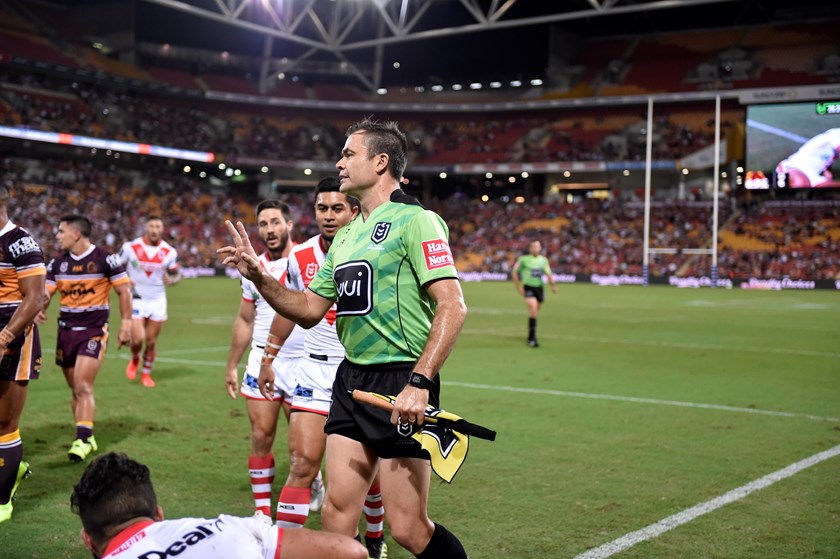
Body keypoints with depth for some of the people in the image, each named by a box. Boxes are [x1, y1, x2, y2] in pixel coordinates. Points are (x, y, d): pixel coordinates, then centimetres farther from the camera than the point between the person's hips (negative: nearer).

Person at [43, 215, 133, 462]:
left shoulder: (105, 259, -8)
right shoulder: (58, 263, 7)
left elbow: (124, 291, -3)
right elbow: (45, 293, 6)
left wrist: (126, 325, -7)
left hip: (94, 331, -5)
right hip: (66, 331, 5)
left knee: (83, 387, -15)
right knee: (75, 390, 9)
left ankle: (82, 440, -13)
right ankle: (87, 437, 20)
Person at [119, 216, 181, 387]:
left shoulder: (169, 252, -3)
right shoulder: (130, 247, -9)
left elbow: (176, 274, 8)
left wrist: (171, 280, -15)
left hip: (157, 301, 2)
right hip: (136, 300, -2)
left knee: (151, 341, 7)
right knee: (138, 339, -12)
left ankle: (146, 373, 28)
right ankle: (135, 359, 23)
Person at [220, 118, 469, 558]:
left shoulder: (414, 221, -9)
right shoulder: (344, 237, 16)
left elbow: (452, 307, -17)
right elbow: (309, 310, 21)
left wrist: (419, 383, -25)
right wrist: (258, 276, 7)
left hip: (400, 383, -7)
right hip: (350, 380, 8)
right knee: (336, 517, 6)